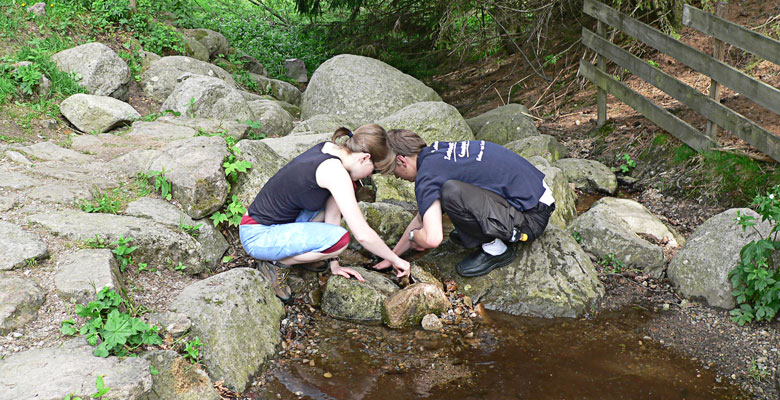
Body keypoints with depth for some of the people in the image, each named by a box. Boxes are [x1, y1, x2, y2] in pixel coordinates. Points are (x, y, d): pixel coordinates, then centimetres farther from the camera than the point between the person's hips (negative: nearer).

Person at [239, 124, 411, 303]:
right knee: (340, 238, -26)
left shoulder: (329, 148, 0)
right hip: (257, 236, -9)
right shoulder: (334, 172, -25)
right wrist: (395, 260, -9)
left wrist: (334, 264, 5)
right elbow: (363, 234, -24)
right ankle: (273, 262, -6)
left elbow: (332, 210, 4)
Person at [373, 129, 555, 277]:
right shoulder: (439, 151, 11)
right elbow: (423, 216, 21)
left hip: (532, 218, -9)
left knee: (452, 192, -27)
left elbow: (433, 240, -25)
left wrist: (414, 235, -1)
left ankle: (495, 249, -6)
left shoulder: (427, 176, -17)